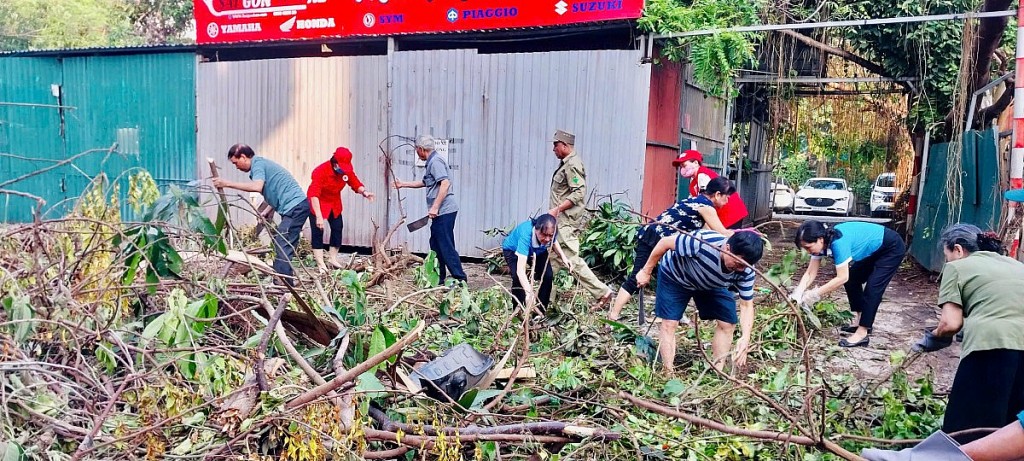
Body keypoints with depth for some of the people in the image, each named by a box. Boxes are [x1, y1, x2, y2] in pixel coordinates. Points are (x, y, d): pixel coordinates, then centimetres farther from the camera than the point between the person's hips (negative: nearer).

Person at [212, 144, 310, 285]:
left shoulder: (258, 164, -8)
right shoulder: (261, 163, 22)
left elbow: (257, 187, -28)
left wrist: (227, 183, -23)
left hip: (295, 206, -10)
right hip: (296, 206, 10)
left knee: (282, 247, -13)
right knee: (284, 247, 11)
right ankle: (286, 283, 13)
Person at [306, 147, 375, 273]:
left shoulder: (347, 170, -16)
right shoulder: (320, 171, -32)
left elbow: (356, 184, -7)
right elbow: (314, 195, -35)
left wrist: (364, 192, -32)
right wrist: (319, 216, -39)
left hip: (334, 203, 6)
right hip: (318, 203, -6)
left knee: (337, 228, 8)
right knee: (317, 231, -8)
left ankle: (333, 259, 23)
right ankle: (320, 264, -4)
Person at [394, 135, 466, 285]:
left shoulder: (435, 161, -11)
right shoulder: (432, 162, 21)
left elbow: (445, 184, -23)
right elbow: (424, 183, 36)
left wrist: (435, 207, -24)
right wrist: (403, 184, 42)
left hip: (444, 211, -10)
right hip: (441, 212, 10)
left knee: (445, 246, -10)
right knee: (436, 245, 15)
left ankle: (460, 278, -9)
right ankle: (439, 278, 22)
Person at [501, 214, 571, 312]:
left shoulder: (550, 232, -31)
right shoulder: (526, 235, -47)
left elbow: (553, 241, -1)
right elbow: (520, 270, -53)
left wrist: (563, 256, -20)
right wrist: (529, 292, -67)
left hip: (537, 250, 5)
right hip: (512, 250, -4)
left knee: (547, 275, -12)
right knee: (518, 278, -26)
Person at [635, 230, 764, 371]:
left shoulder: (746, 271, -30)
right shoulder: (702, 243, -45)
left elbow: (747, 305, -19)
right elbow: (665, 243, -31)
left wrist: (745, 337, -36)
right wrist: (646, 272, -20)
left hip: (711, 285, 4)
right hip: (675, 277, -4)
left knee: (728, 323, -6)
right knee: (669, 323, -11)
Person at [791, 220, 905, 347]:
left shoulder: (839, 242, -36)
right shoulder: (822, 242, -10)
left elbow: (842, 278, -34)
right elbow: (810, 273, -8)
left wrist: (816, 293, -30)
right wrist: (797, 293, -21)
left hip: (892, 248, -9)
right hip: (875, 250, 9)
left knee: (872, 288, -14)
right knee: (852, 279, 10)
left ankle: (862, 334, -10)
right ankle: (859, 320, 20)